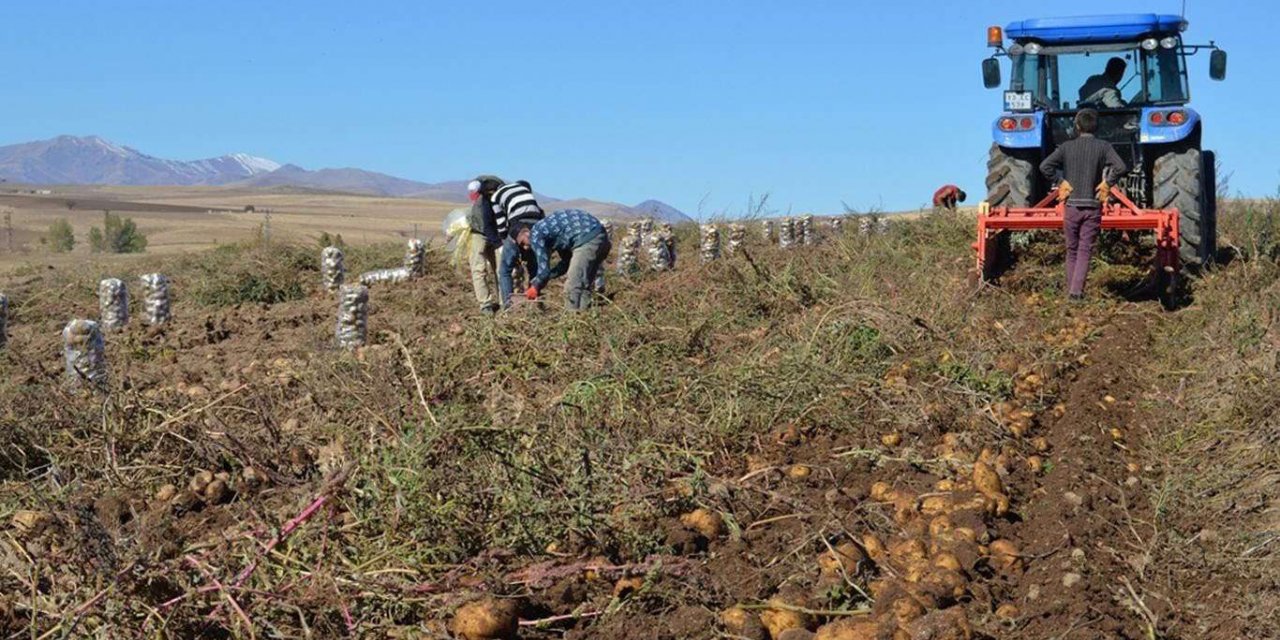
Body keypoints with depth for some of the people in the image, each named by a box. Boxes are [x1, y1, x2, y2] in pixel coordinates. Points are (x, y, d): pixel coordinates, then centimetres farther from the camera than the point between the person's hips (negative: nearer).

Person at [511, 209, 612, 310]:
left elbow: (544, 268, -3)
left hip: (588, 240, -10)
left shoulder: (535, 234, 0)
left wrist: (535, 287, 14)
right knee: (583, 286, 17)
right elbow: (566, 263, 30)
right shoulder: (550, 228, 27)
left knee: (572, 289, -4)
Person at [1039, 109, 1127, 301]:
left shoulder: (1067, 147, 2)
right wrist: (1107, 182, -4)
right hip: (1093, 206, -1)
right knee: (1085, 251, -1)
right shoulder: (1103, 147, -1)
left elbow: (1045, 166, -10)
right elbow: (1120, 167, -16)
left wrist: (1060, 182, -2)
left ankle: (1071, 290, 17)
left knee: (1072, 250, 13)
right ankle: (1077, 291, -13)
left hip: (1071, 205, 1)